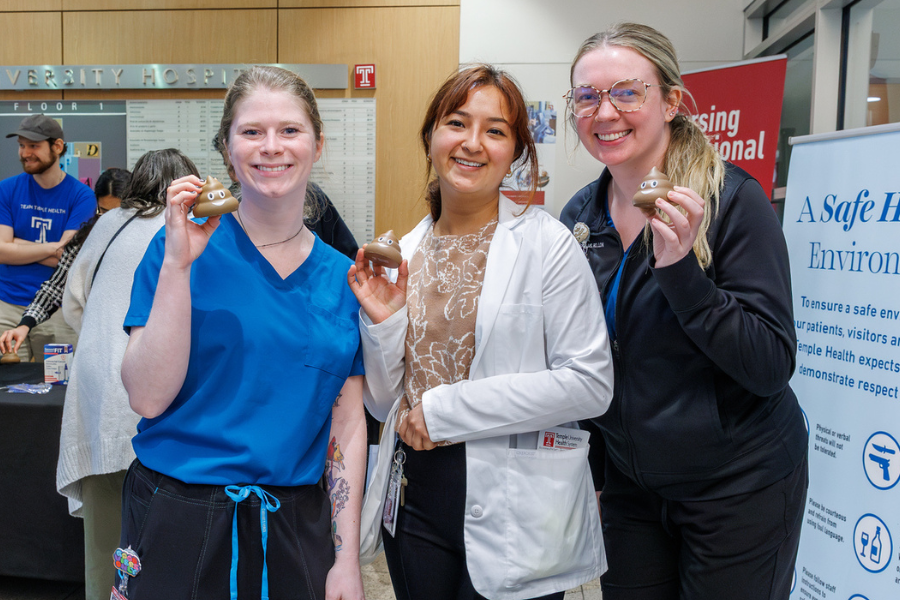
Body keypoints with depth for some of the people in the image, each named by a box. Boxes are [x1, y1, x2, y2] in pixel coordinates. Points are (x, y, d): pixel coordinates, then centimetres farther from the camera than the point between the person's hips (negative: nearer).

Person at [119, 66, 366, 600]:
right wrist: (179, 262, -20)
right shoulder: (181, 246, -6)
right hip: (179, 520, -2)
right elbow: (148, 397, -13)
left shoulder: (342, 276, 1)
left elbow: (348, 423, 2)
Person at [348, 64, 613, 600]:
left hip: (514, 517, -4)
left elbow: (590, 383, -17)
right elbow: (385, 405, 8)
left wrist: (445, 408, -16)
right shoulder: (404, 252, 4)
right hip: (417, 502, 4)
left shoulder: (548, 245, -9)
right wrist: (382, 322, -10)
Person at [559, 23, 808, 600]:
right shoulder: (580, 215, -1)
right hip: (630, 483, 5)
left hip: (737, 485, -4)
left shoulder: (731, 199, -16)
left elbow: (773, 368, -20)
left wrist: (680, 270, -31)